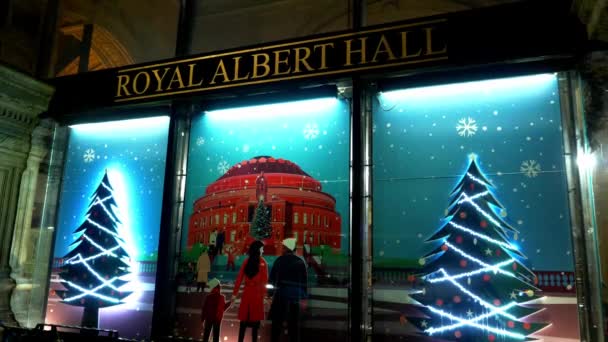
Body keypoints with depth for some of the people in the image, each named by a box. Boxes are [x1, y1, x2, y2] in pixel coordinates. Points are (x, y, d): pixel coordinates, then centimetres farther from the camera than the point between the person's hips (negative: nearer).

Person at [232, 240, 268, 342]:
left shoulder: (246, 261, 4)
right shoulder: (262, 262, -7)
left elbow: (239, 278, 5)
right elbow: (264, 280, -9)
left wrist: (235, 292, 9)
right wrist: (264, 293, -5)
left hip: (246, 292, 4)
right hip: (257, 293, -4)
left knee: (244, 319, 10)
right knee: (255, 320, 3)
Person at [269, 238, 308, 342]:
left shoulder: (280, 260, -6)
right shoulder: (300, 261, 5)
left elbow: (272, 278, -5)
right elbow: (304, 280, 6)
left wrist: (273, 285, 12)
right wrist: (303, 296, 10)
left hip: (281, 294, -3)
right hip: (296, 295, 3)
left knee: (277, 321, 6)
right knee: (294, 323, 10)